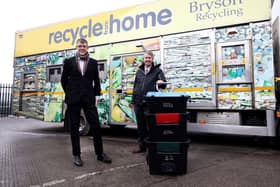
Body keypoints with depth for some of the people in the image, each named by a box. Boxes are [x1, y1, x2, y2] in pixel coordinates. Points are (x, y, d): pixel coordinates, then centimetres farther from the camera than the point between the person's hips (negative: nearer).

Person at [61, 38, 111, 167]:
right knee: (74, 127, 6)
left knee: (96, 126, 1)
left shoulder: (93, 62, 8)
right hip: (73, 99, 0)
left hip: (89, 98, 1)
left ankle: (100, 153, 15)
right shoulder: (69, 62, 5)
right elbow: (64, 80, 10)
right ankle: (76, 155, 20)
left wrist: (95, 94, 4)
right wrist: (69, 93, 8)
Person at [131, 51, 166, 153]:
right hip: (138, 103, 4)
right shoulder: (139, 71, 15)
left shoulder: (157, 70, 3)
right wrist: (133, 100, 15)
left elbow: (163, 85, -7)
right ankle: (142, 146, 26)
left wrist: (161, 82, -31)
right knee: (140, 125, 12)